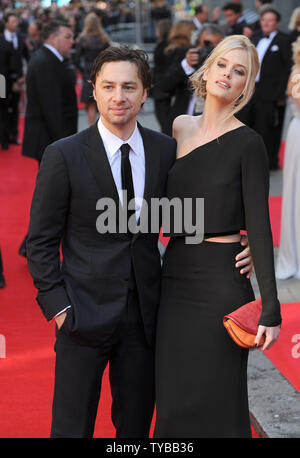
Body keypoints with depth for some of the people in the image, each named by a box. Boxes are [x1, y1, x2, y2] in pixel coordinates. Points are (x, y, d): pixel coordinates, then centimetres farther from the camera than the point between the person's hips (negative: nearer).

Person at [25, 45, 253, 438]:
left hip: (145, 313, 3)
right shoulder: (63, 156, -8)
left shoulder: (166, 150, 2)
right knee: (72, 427, 6)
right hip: (85, 313, -3)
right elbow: (42, 240, -4)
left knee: (136, 425, 15)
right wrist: (57, 305, -9)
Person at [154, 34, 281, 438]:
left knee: (216, 402, 3)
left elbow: (259, 225, -12)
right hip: (175, 276, 6)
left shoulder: (247, 143, -9)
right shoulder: (180, 127, 9)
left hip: (221, 280, -5)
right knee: (174, 400, 11)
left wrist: (270, 309, -17)